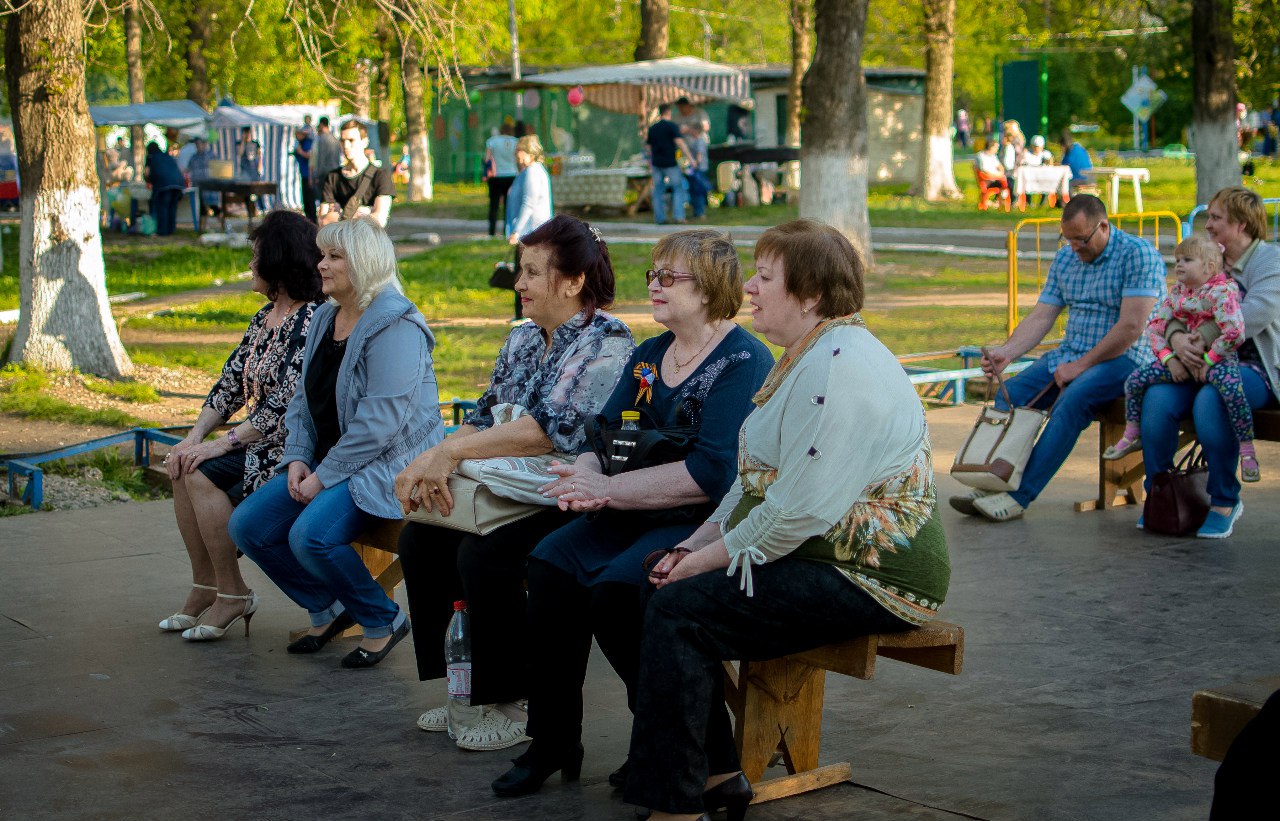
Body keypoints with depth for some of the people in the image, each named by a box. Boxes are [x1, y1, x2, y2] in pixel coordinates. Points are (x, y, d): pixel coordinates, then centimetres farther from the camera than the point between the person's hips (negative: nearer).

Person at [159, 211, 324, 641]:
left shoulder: (311, 322, -17)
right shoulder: (265, 317, 13)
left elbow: (286, 405, -22)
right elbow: (231, 383, 12)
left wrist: (222, 444, -20)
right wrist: (195, 436, -2)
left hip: (293, 446, -9)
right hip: (260, 440, 9)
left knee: (205, 475, -22)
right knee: (183, 469, -8)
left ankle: (231, 593, -10)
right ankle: (205, 585, 0)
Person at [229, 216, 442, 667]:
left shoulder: (395, 326, -17)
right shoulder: (325, 318, 12)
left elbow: (382, 419, -24)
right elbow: (304, 398, 17)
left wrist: (325, 476, -21)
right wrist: (298, 458, 0)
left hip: (388, 465, -9)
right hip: (327, 463, 9)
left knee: (311, 535, -30)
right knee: (248, 526, -1)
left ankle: (384, 620, -5)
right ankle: (327, 609, 16)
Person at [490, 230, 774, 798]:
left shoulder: (742, 362, -9)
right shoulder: (648, 357, 17)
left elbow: (712, 473, -20)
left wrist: (610, 491, -17)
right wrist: (585, 481, -11)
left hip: (712, 524, -7)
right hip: (640, 518, 7)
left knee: (615, 586, -30)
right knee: (551, 563, -20)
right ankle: (551, 742, -10)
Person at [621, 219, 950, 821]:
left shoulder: (836, 369, -20)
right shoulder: (804, 357, 16)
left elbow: (799, 511, -25)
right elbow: (756, 480, 20)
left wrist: (706, 560, -13)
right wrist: (693, 546, 7)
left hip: (874, 578, -11)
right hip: (821, 559, 11)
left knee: (680, 609, -19)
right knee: (669, 585, 3)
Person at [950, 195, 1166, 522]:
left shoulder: (1139, 254, -11)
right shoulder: (1065, 258, 12)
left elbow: (1131, 327, -18)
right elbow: (1041, 316, 9)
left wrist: (1079, 366, -17)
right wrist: (1006, 352, -10)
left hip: (1124, 358, -7)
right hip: (1070, 354, 7)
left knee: (1072, 400, -33)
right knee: (1011, 393, -16)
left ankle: (1019, 496, -31)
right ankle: (991, 486, -21)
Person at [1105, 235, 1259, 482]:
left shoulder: (1221, 292, -13)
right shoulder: (1177, 292, 8)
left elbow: (1235, 332, -24)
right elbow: (1155, 327, 7)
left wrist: (1208, 360, -19)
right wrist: (1169, 359, -8)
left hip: (1216, 358, -6)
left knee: (1231, 386, -36)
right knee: (1135, 380, -3)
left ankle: (1247, 451, -23)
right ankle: (1132, 436, 18)